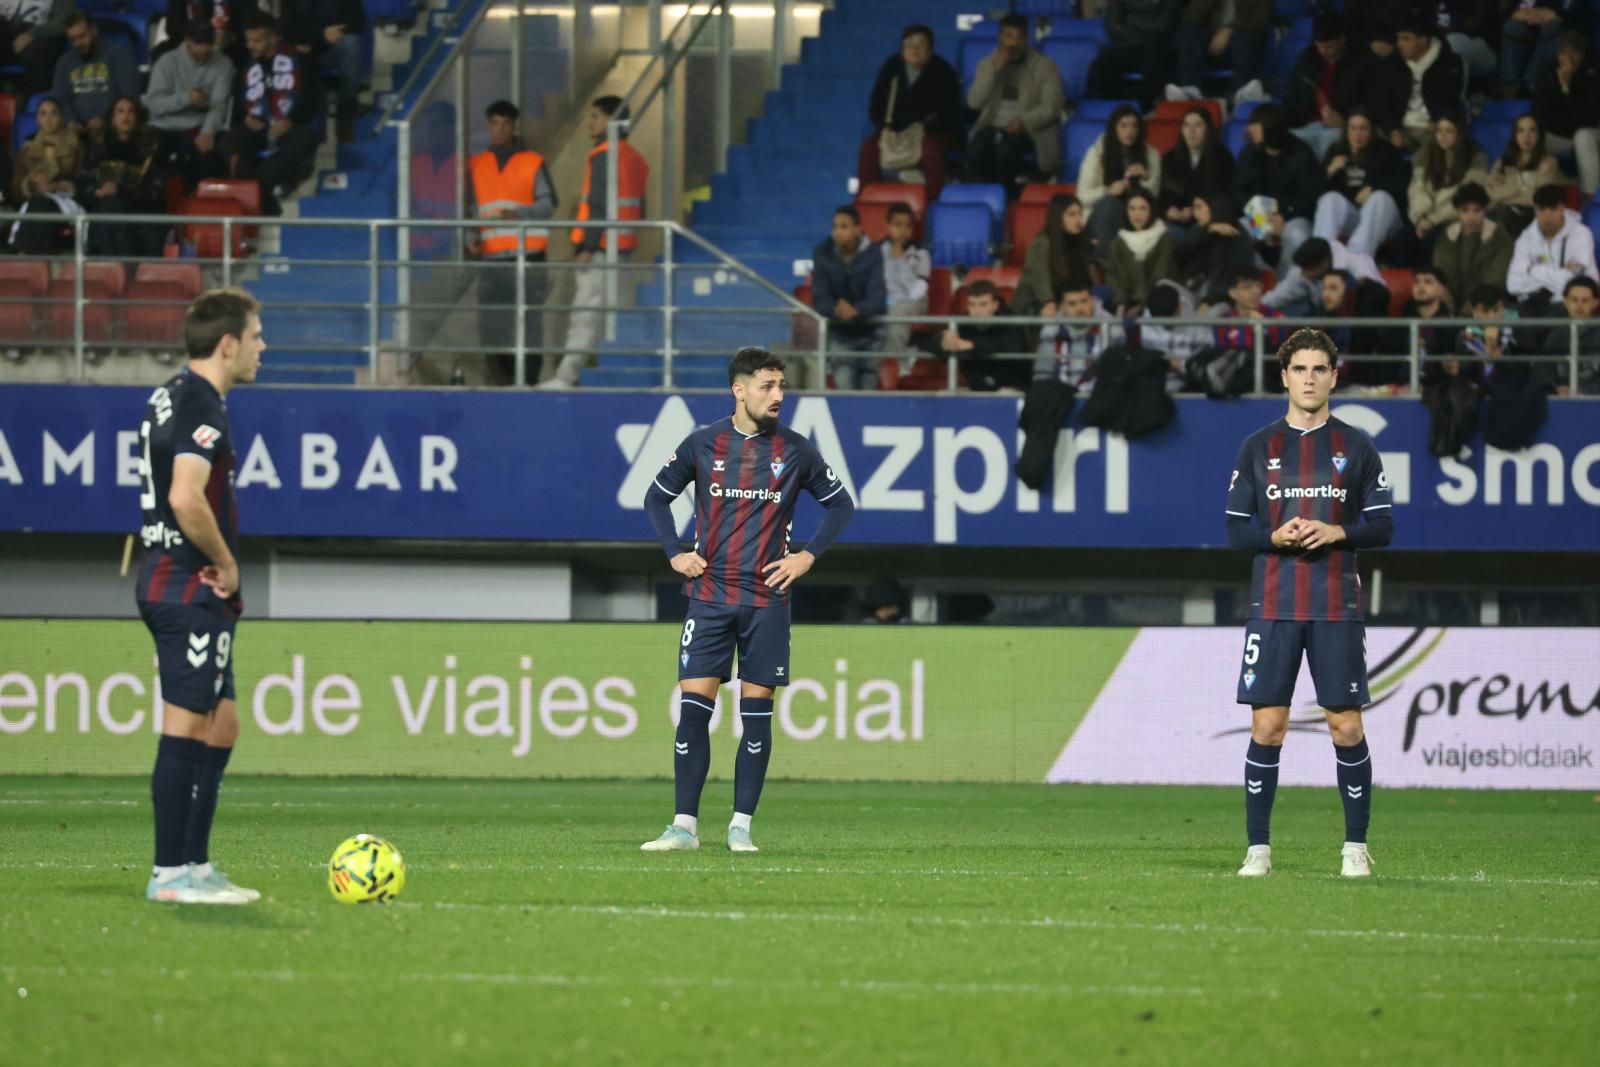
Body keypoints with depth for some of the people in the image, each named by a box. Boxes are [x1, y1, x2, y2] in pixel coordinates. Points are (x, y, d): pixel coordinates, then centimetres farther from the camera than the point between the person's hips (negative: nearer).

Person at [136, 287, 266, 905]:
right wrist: (226, 564, -13)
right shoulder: (203, 406, -16)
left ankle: (194, 865, 16)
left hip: (166, 583, 10)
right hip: (191, 593, -10)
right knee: (187, 730, -6)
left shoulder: (171, 396, 15)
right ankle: (171, 875, -4)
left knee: (220, 726, 14)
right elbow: (187, 499, -27)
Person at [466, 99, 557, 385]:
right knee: (492, 324, 0)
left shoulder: (533, 162, 6)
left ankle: (528, 381, -7)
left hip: (527, 256, -3)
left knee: (529, 323, -9)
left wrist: (517, 214, -17)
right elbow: (473, 208, 16)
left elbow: (547, 204, -1)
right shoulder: (477, 165, 15)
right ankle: (508, 380, 10)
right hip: (492, 257, 3)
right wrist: (472, 238, -1)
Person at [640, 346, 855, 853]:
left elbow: (840, 504, 13)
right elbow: (657, 497, 14)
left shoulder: (795, 450, 2)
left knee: (756, 711, 0)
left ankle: (741, 826, 5)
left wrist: (808, 555, 2)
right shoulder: (702, 444, 1)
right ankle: (685, 825, -2)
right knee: (693, 706, -6)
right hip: (709, 595, 0)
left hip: (767, 598, 0)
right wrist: (675, 553, 3)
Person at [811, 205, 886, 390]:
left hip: (869, 331, 0)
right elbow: (820, 299, -14)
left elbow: (877, 299, -20)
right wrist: (836, 310, -37)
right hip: (839, 333, 0)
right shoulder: (822, 254, -10)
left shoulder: (873, 254, -13)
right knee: (844, 387, -15)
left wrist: (855, 310, -42)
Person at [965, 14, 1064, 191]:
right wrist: (994, 70, -12)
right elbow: (974, 102, -2)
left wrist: (1024, 121, -25)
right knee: (976, 150, -32)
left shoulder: (1045, 66, 0)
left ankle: (1008, 195, -17)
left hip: (1029, 130, -3)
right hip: (994, 127, 3)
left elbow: (1051, 107, -8)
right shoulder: (988, 64, 10)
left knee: (1005, 149, -37)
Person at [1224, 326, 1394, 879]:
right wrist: (1275, 536, -13)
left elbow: (1383, 526, 5)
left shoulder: (1356, 447, 6)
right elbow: (1235, 528, 7)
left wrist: (1339, 532, -13)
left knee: (1346, 726, -2)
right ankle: (1259, 847, 3)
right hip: (1273, 605, 0)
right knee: (1266, 725, -3)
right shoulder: (1258, 447, 7)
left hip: (1337, 607, 0)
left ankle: (1355, 847, 7)